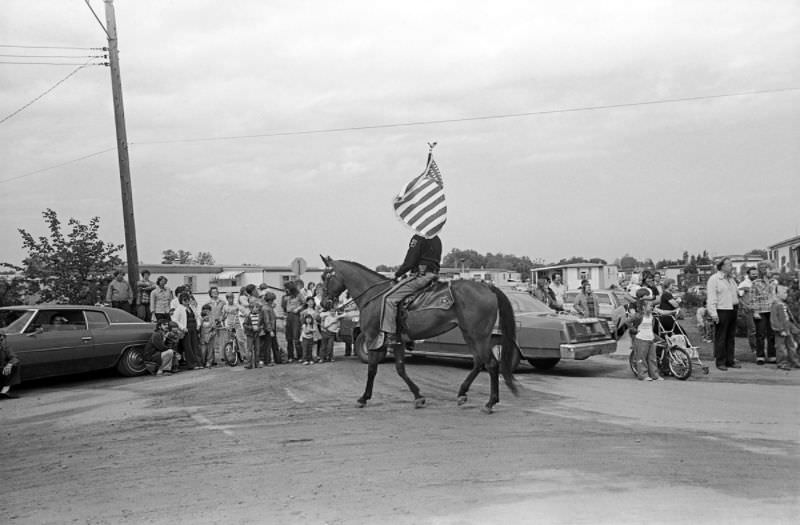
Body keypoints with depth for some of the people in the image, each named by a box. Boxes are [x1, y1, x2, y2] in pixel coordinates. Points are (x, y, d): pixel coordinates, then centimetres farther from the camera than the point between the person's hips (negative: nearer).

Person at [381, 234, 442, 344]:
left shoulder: (418, 238, -11)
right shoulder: (436, 239, 18)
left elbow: (410, 262, -14)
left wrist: (398, 274, 2)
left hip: (420, 276, -10)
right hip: (431, 276, 10)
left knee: (389, 298, -10)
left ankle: (390, 335, -14)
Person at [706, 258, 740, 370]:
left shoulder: (731, 279, 18)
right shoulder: (714, 279, -7)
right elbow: (711, 297, -13)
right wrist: (713, 313, -19)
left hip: (733, 310, 8)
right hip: (721, 311, -8)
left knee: (731, 337, 10)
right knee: (720, 338, -3)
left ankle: (730, 361, 18)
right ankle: (720, 362, 2)